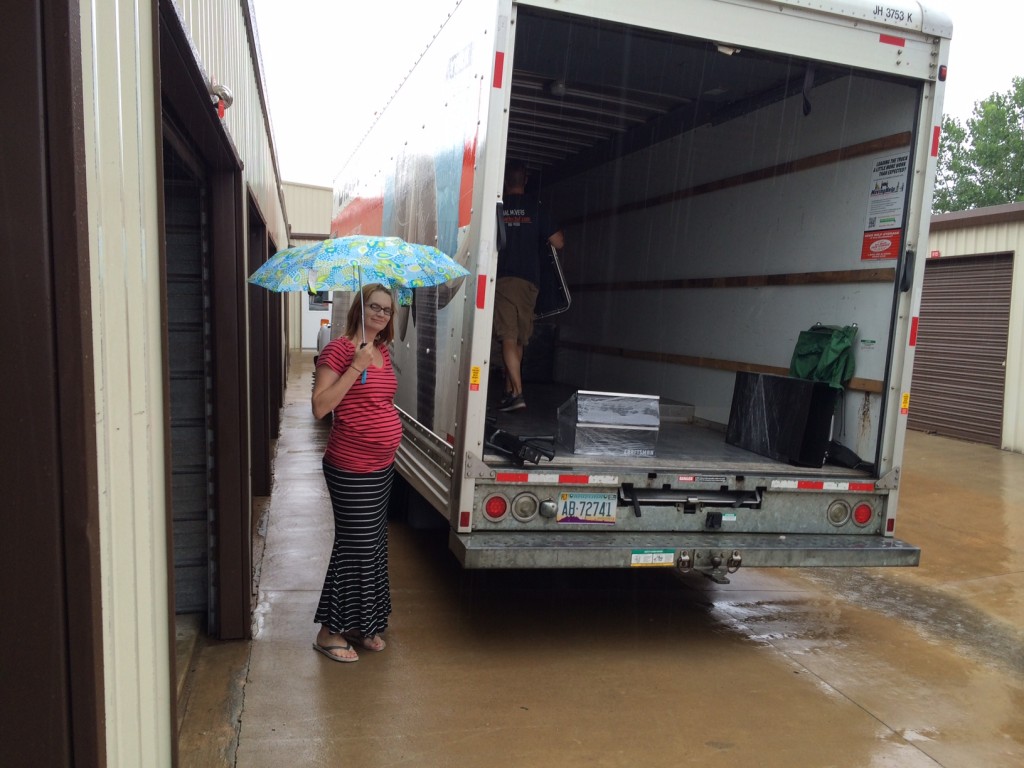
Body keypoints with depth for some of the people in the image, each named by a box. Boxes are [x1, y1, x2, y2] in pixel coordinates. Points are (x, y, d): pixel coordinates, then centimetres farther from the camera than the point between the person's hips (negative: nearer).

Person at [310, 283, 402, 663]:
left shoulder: (382, 351, 11)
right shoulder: (339, 350, -13)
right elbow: (320, 407, -22)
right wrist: (356, 367, -24)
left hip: (382, 464, 9)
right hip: (351, 468, -8)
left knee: (374, 543, 15)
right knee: (356, 546, -2)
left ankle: (361, 624, 31)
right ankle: (329, 632, 16)